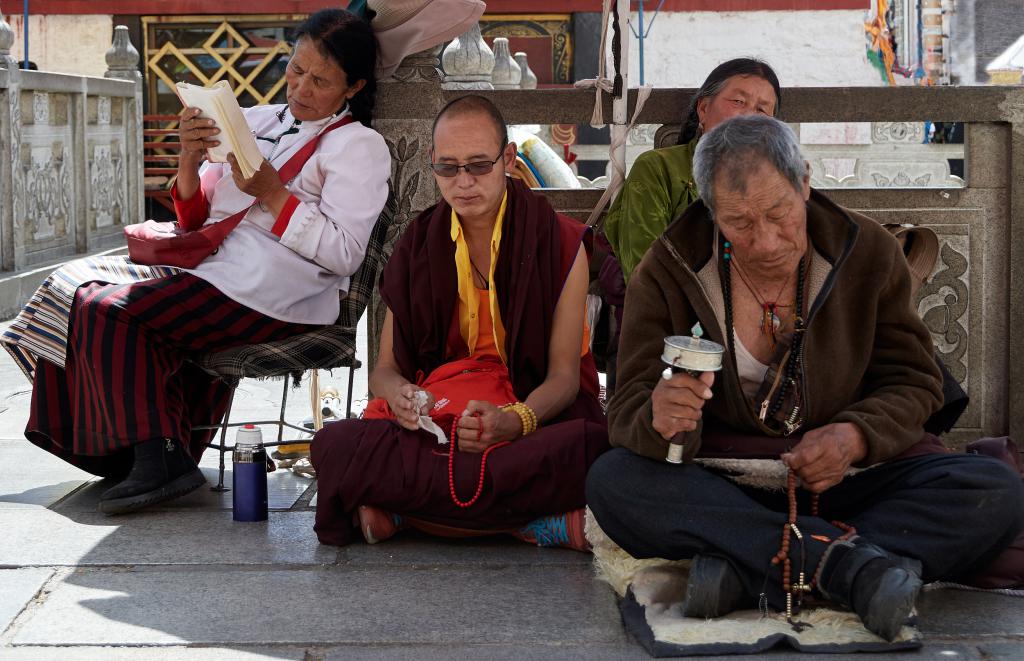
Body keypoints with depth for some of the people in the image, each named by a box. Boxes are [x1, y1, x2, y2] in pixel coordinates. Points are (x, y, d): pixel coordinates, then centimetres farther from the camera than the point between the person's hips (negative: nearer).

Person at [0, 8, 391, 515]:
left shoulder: (359, 146, 1)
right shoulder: (255, 122, 21)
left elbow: (344, 254, -11)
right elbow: (197, 219, 19)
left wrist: (271, 192, -13)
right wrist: (191, 161, -1)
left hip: (274, 292, -8)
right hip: (212, 268, 8)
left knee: (109, 312, -20)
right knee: (80, 289, -6)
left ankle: (160, 457, -18)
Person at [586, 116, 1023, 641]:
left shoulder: (867, 251, 0)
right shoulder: (667, 271, -4)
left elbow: (914, 381, 4)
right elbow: (630, 409, -8)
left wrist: (856, 436, -19)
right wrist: (662, 424, -35)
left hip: (849, 476, 1)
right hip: (718, 483, -1)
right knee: (611, 480, -32)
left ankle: (746, 570, -33)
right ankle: (849, 563, -38)